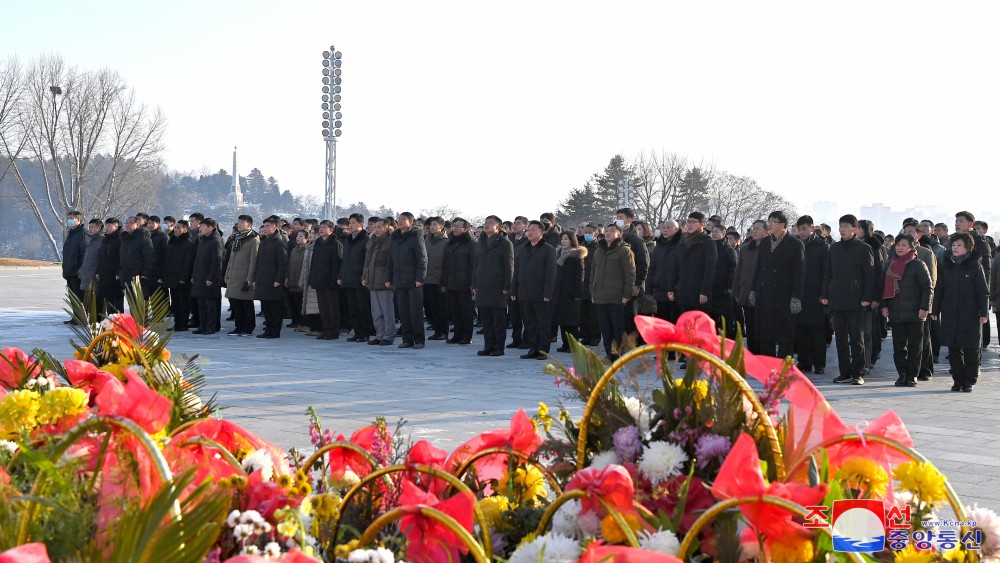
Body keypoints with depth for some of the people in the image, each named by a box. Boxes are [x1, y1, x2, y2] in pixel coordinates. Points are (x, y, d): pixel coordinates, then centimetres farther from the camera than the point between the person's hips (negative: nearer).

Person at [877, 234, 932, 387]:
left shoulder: (918, 265, -3)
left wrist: (924, 307, -11)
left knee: (915, 346, 1)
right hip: (895, 312, 4)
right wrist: (884, 306, 4)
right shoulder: (889, 264, 11)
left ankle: (912, 376, 7)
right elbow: (882, 286, 13)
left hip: (914, 313, -4)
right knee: (898, 345, 5)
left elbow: (928, 287, -4)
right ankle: (902, 374, 12)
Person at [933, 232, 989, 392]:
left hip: (970, 313, -3)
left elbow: (983, 292, 0)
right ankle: (958, 380, 10)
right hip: (950, 314, 3)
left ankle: (969, 381, 8)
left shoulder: (975, 266, 0)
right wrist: (936, 311, 9)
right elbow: (939, 289, 13)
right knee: (953, 349, 3)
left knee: (971, 349, -1)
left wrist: (983, 312, -7)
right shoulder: (946, 265, 9)